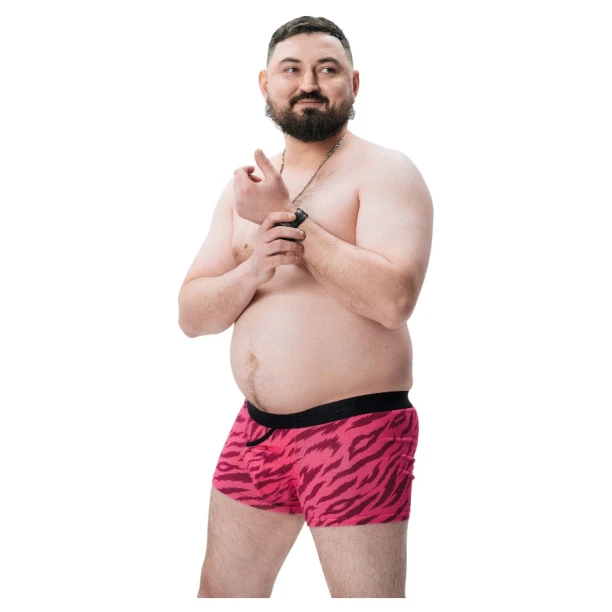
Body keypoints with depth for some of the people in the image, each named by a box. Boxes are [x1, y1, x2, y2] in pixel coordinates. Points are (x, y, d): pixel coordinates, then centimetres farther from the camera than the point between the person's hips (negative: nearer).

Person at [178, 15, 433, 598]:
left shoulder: (384, 171, -6)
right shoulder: (245, 187, 13)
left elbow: (393, 297, -23)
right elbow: (192, 315, 8)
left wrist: (289, 219, -17)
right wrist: (251, 271, -12)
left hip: (356, 429, -6)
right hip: (257, 428, 7)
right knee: (221, 591, 18)